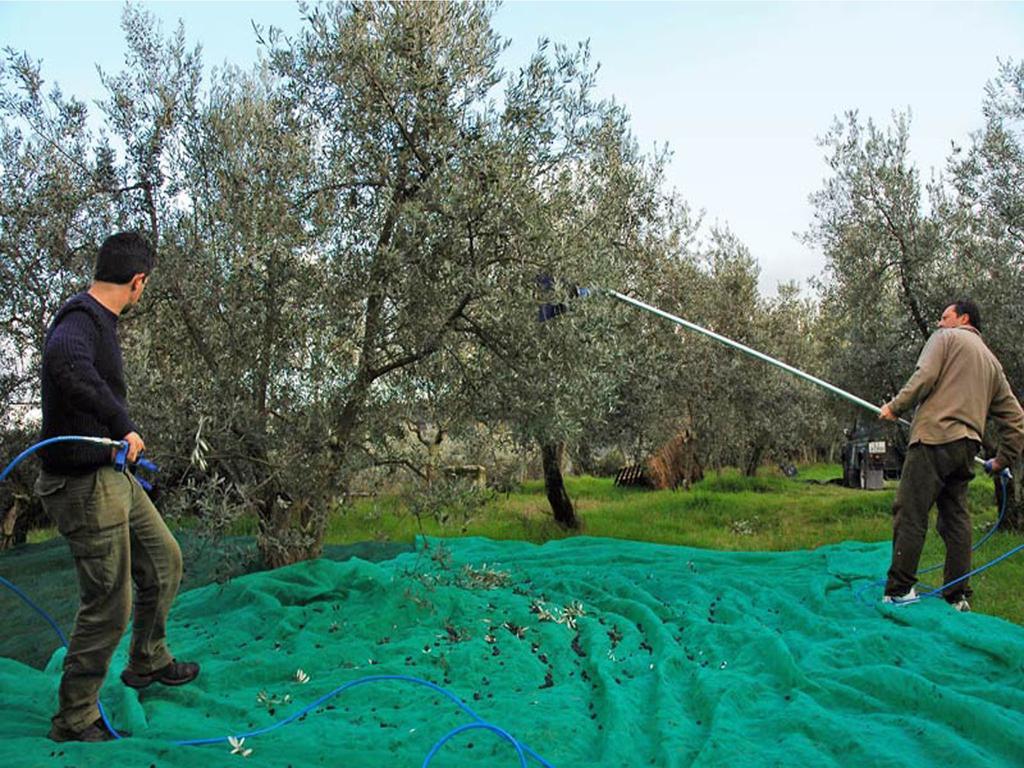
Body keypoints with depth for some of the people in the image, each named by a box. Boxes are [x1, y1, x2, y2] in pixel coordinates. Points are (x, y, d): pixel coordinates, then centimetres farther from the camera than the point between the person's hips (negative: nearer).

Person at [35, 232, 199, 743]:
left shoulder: (99, 320, 12)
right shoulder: (80, 319, -20)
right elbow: (65, 359, -44)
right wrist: (123, 424, -39)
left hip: (113, 475, 10)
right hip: (84, 484, -10)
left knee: (163, 560, 22)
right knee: (108, 603, -1)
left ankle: (148, 663, 42)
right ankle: (74, 720, 17)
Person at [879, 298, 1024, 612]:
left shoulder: (946, 338, 7)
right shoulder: (992, 362, 26)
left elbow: (925, 377, -10)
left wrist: (895, 407, 1)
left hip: (935, 437, -7)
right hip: (968, 446, 7)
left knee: (910, 513, -9)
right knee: (956, 518, 10)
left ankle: (900, 591, -12)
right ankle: (958, 596, 11)